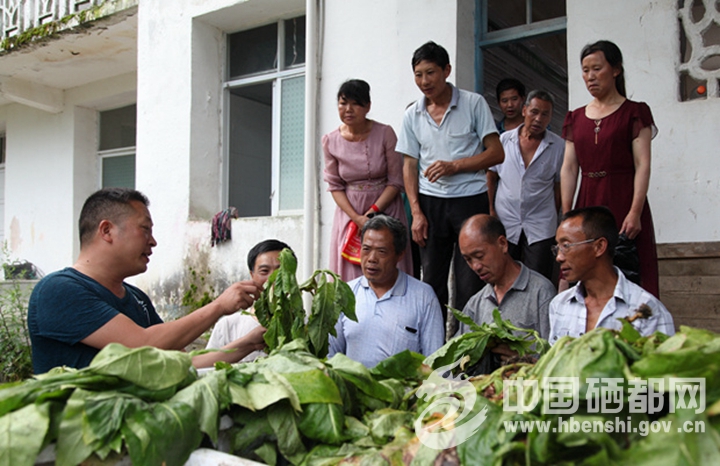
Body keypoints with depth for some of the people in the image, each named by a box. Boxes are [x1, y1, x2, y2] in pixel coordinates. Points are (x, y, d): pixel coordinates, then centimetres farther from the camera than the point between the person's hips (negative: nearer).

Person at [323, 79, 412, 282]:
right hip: (350, 213, 2)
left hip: (385, 209, -2)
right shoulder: (330, 141, -1)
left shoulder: (385, 134, -8)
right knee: (350, 273, 1)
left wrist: (373, 212, -15)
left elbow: (396, 181, -6)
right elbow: (335, 186, 3)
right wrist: (357, 218, -9)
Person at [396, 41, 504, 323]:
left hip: (470, 201, -3)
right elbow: (409, 165, 10)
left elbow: (496, 153, -2)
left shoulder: (473, 104, 0)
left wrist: (454, 165, -15)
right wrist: (416, 212, -1)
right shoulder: (412, 115, 9)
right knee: (432, 282, 6)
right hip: (430, 203, 3)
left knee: (469, 285, -1)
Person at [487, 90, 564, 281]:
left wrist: (555, 220, 3)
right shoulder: (504, 140, 3)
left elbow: (559, 186, 4)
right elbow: (491, 177, 9)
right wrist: (491, 211, 3)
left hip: (540, 227, -1)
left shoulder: (558, 146, -1)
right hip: (504, 222, 2)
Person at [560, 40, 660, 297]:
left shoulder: (634, 112, 3)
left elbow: (642, 165, -5)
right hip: (587, 203, 4)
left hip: (623, 202, -4)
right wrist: (566, 214, 1)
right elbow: (568, 168, 9)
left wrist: (635, 212, -16)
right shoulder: (575, 118, 15)